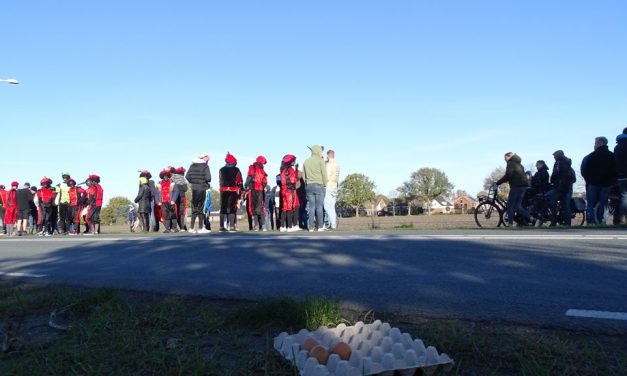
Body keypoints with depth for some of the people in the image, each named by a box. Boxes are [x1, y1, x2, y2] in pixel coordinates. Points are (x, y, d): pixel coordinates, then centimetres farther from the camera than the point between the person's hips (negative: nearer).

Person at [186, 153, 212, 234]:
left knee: (194, 207, 12)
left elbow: (187, 176, 2)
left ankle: (192, 228, 12)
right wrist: (208, 181, 4)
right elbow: (208, 178, -17)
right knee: (201, 208, 2)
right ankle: (201, 228, 4)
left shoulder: (192, 165, 7)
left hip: (194, 189, 5)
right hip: (203, 189, -5)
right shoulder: (205, 166, -9)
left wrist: (193, 182, 13)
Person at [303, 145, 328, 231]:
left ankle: (311, 227, 4)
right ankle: (320, 227, -2)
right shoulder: (320, 160, -3)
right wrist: (325, 184, 5)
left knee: (311, 207, 5)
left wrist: (307, 184, 14)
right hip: (319, 185, -5)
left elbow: (304, 175, 12)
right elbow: (324, 174, -6)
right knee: (319, 206, -2)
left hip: (309, 186, 5)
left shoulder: (306, 161, 13)